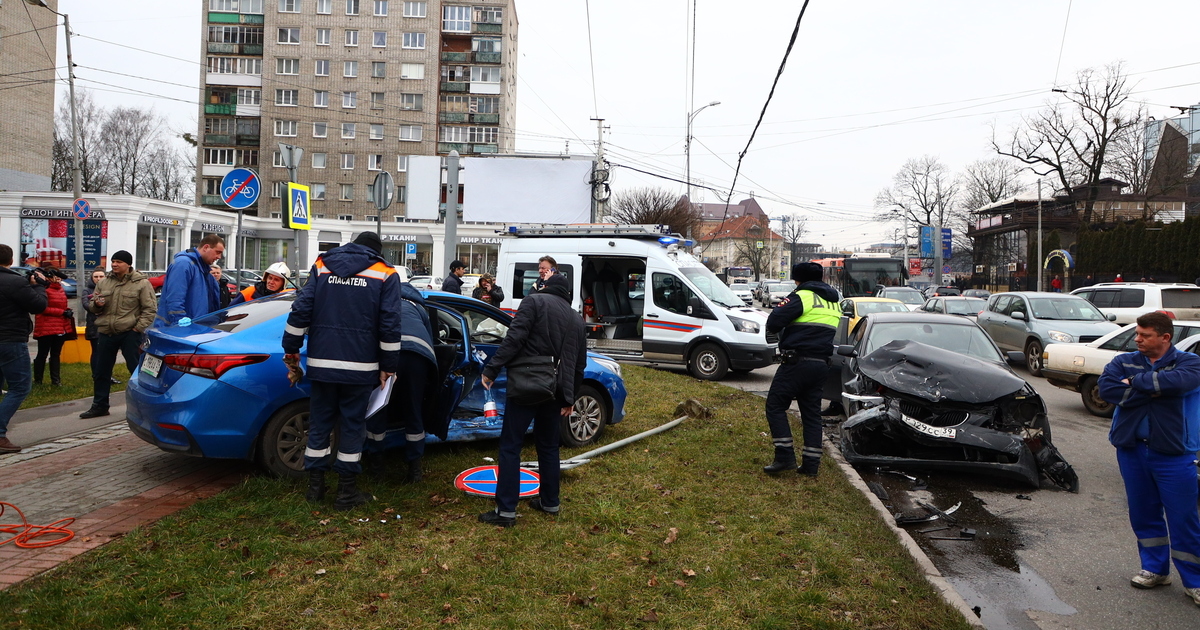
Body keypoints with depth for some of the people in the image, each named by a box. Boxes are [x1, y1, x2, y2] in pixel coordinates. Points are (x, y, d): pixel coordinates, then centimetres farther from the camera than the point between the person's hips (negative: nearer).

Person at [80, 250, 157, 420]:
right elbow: (93, 307, 19)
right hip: (106, 332, 6)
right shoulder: (104, 283, 11)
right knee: (101, 371, 12)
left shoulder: (141, 283, -5)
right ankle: (99, 406, 24)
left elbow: (149, 309, -8)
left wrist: (138, 328, -16)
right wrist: (96, 304, -5)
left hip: (130, 333, -5)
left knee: (136, 370, -1)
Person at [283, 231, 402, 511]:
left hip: (322, 362, 3)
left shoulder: (321, 266, 8)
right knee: (352, 425, 5)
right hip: (359, 366, -2)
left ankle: (315, 486, 21)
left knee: (319, 423, 13)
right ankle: (346, 492, 11)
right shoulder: (385, 274, 1)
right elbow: (389, 325, -4)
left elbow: (301, 310, 3)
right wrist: (388, 366, 2)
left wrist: (291, 348, 11)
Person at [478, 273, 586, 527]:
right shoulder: (577, 320, 19)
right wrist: (569, 398, 25)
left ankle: (506, 510, -4)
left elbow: (515, 337, -14)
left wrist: (491, 369, -14)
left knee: (510, 446, -2)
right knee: (548, 446, 20)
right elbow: (579, 365, 19)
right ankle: (549, 502, 27)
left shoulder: (535, 301, 0)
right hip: (555, 390, 6)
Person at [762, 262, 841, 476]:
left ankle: (785, 456, -7)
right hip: (822, 364, 8)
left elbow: (773, 323, -16)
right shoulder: (834, 302, 18)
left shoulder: (803, 296, -9)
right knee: (812, 412, 12)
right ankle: (811, 463, 11)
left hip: (798, 361, -8)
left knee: (775, 406, 0)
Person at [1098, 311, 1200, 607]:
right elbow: (1106, 388, -15)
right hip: (1132, 449, 3)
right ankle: (1155, 569, 29)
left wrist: (1135, 381, -16)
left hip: (1172, 452, -3)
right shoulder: (1124, 362, 3)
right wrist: (1152, 390, -17)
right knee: (1143, 514, 13)